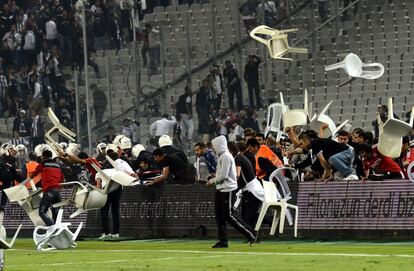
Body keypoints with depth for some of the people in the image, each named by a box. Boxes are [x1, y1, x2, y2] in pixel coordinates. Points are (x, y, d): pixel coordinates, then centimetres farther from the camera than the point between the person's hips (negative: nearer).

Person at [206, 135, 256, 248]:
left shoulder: (226, 156, -15)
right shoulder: (221, 156, 16)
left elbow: (223, 175, -20)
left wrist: (212, 181, -8)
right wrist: (213, 179, 10)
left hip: (228, 189, -10)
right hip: (221, 190, 10)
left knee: (228, 216, -9)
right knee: (219, 216, 7)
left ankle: (250, 235, -4)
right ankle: (223, 241, 9)